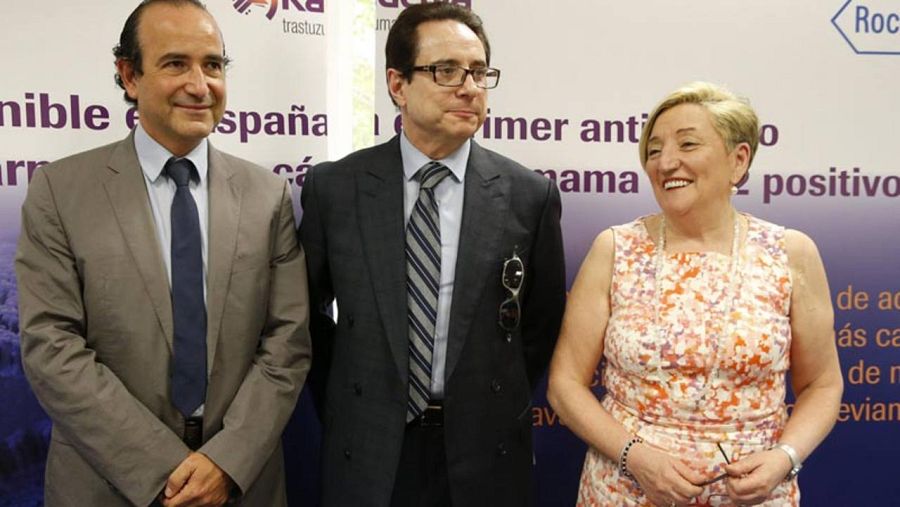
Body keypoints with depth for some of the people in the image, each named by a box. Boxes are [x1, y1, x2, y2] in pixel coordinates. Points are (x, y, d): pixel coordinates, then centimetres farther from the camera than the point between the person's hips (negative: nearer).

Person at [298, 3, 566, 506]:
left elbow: (543, 322, 4)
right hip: (367, 456, 0)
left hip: (485, 454, 0)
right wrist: (342, 411, 6)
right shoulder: (333, 188, -6)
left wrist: (500, 410, 5)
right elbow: (307, 313, 5)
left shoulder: (530, 195, -6)